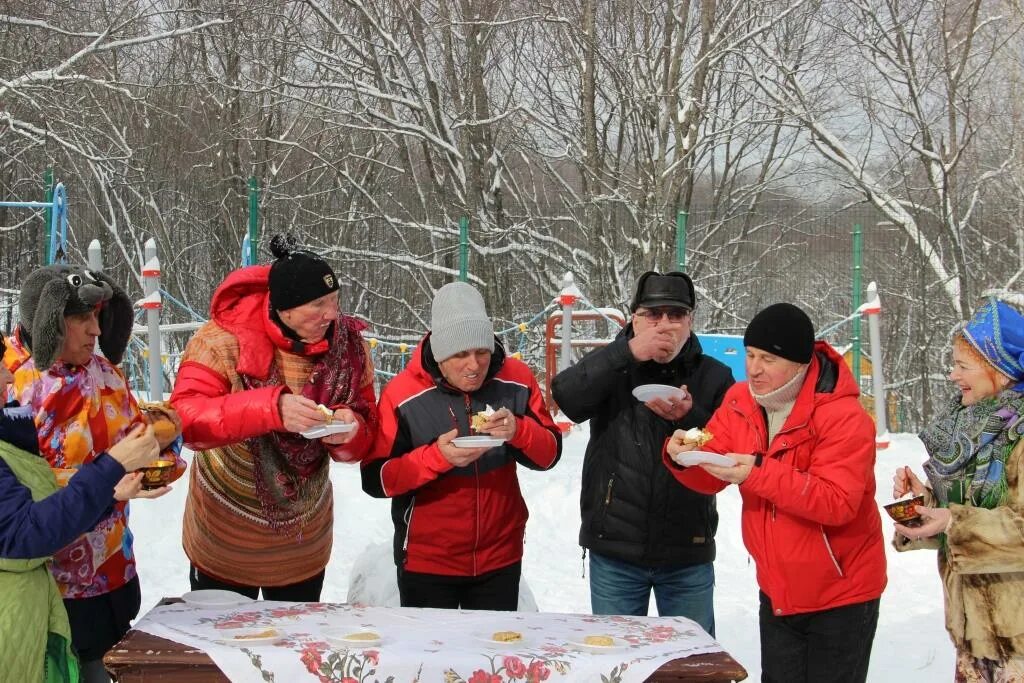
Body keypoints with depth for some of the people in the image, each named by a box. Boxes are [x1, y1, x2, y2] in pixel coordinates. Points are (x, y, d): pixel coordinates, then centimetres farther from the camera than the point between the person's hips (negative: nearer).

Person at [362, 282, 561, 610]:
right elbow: (375, 479, -14)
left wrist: (518, 430, -21)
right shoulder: (402, 394, -14)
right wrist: (437, 456, -29)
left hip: (500, 559, 3)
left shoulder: (516, 379, -6)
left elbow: (549, 455, 0)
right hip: (426, 563, -2)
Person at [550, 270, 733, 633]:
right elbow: (567, 398, -18)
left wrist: (690, 418, -21)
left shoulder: (714, 377, 2)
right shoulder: (612, 368, 2)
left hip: (688, 554, 0)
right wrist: (627, 352, -24)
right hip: (615, 551, 0)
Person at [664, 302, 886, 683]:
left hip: (840, 595, -6)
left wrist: (759, 474, -37)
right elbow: (710, 478, -2)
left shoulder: (844, 417, -23)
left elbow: (837, 504, -30)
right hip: (777, 592, 6)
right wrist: (684, 457, -24)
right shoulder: (740, 402, -2)